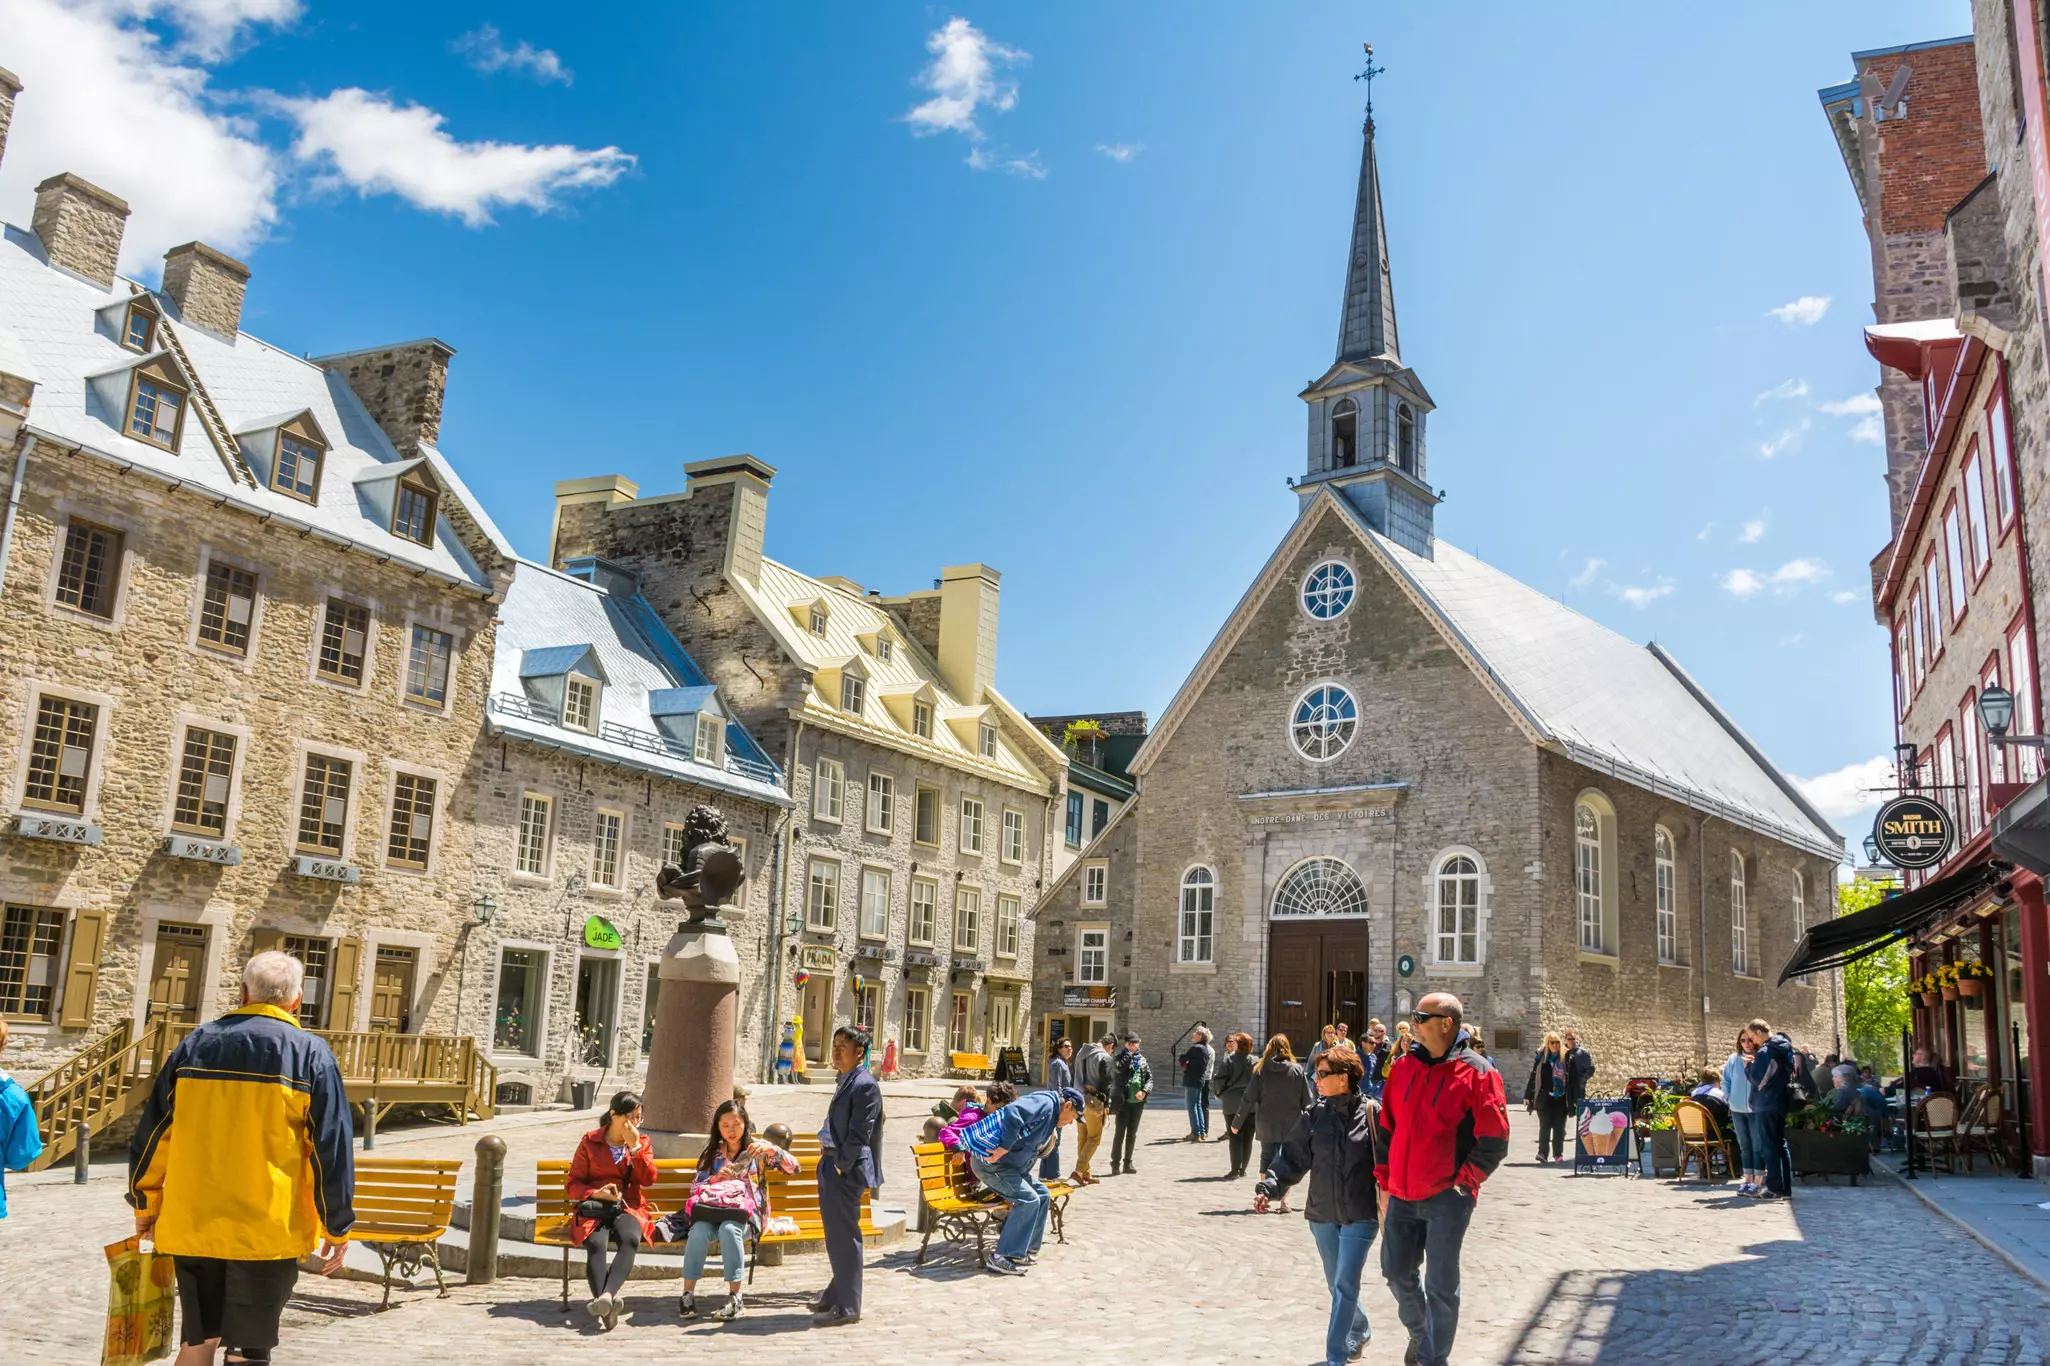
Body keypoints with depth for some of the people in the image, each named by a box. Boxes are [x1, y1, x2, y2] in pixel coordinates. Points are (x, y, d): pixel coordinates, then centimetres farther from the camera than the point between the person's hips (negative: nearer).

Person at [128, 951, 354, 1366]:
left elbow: (154, 1133, 9)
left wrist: (145, 1204, 22)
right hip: (269, 1230, -3)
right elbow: (332, 1147, -6)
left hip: (191, 1223, 3)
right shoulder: (310, 1053, -6)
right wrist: (337, 1227, 2)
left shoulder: (195, 1044, 4)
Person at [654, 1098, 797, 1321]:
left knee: (729, 1228, -38)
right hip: (713, 1211, 2)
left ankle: (734, 1296, -35)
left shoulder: (758, 1148, 9)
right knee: (699, 1230, -33)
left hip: (747, 1213, -2)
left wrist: (773, 1151, -15)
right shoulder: (712, 1153, 17)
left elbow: (794, 1168, 1)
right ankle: (688, 1294, -27)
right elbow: (695, 1187, 13)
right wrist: (715, 1179, -6)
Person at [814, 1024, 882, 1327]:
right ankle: (836, 1293, 34)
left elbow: (859, 1134, -20)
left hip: (847, 1170, -10)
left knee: (844, 1237, -4)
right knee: (834, 1234, 20)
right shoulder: (844, 1081, 14)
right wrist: (828, 1160, 15)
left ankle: (847, 1307, 3)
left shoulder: (865, 1085, -16)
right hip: (831, 1164, 10)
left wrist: (841, 1167, -18)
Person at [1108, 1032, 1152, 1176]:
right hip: (1124, 1100, -5)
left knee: (1132, 1133, 11)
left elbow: (1149, 1077, 8)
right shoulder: (1121, 1057, -1)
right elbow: (1120, 1068, -23)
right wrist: (1129, 1052, -15)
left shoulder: (1142, 1059, 12)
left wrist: (1145, 1091, -9)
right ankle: (1115, 1163, 1)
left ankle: (1127, 1163, 20)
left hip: (1138, 1101, 5)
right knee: (1120, 1132, -4)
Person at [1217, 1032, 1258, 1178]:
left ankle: (1235, 1170, -2)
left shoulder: (1229, 1059, -7)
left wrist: (1220, 1095, 8)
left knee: (1235, 1138, 1)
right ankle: (1242, 1169, 15)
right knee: (1247, 1138, 10)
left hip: (1232, 1104, -3)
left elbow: (1220, 1080, -9)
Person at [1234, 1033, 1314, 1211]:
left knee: (1266, 1159, 13)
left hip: (1266, 1126, 0)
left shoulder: (1261, 1070, -6)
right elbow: (1307, 1100, 1)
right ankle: (1284, 1200, 3)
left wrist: (1237, 1122, 5)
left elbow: (1249, 1099, -4)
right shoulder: (1297, 1070, -5)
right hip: (1290, 1126, 0)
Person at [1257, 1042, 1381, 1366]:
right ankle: (1360, 1332, 42)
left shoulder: (1372, 1113, -10)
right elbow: (1293, 1157, 0)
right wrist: (1268, 1186, -13)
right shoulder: (1314, 1115, 0)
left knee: (1345, 1285, -8)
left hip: (1361, 1216, -4)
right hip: (1322, 1215, 4)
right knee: (1337, 1285, 17)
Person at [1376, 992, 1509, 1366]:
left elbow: (1494, 1142, -10)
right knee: (1397, 1271, 13)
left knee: (1440, 1286, 2)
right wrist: (1385, 1182, 10)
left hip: (1447, 1199, -5)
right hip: (1402, 1196, 5)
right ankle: (1419, 1332, 38)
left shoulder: (1478, 1073, -10)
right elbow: (1387, 1129, 13)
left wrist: (1462, 1181, -12)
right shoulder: (1403, 1067, 6)